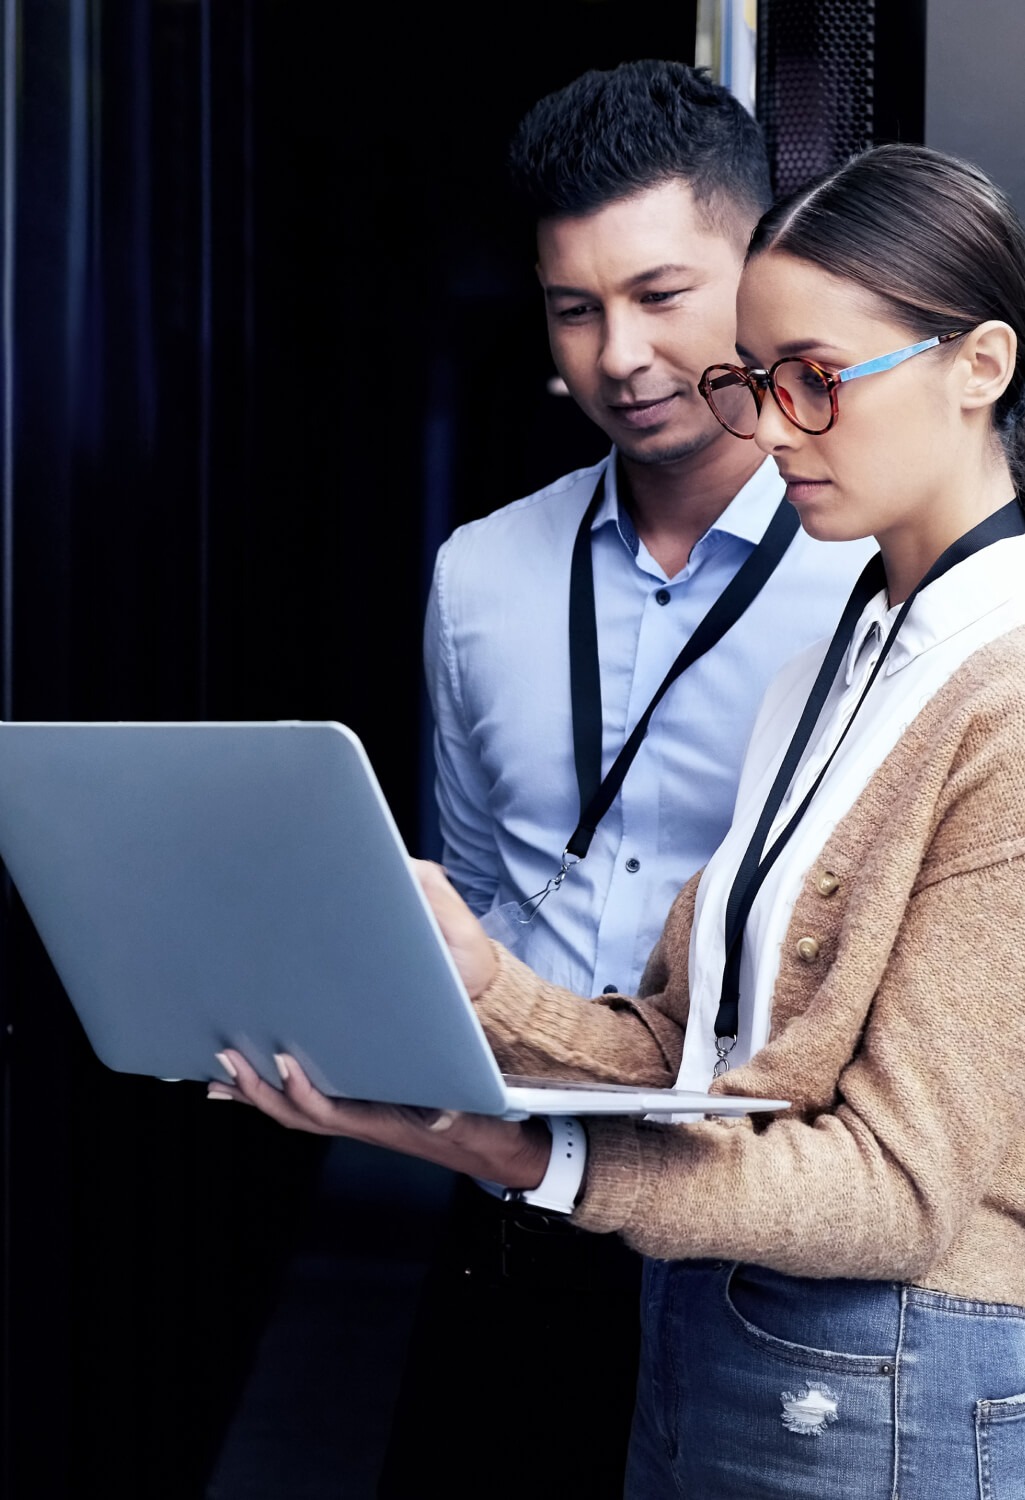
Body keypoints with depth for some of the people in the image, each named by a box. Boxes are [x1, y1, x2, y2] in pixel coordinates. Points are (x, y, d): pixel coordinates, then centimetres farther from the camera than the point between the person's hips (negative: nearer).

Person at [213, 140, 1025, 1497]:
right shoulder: (836, 665, 10)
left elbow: (902, 1183, -21)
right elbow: (679, 1050, 5)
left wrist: (522, 1156, -31)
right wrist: (481, 985, -14)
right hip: (706, 1339, 8)